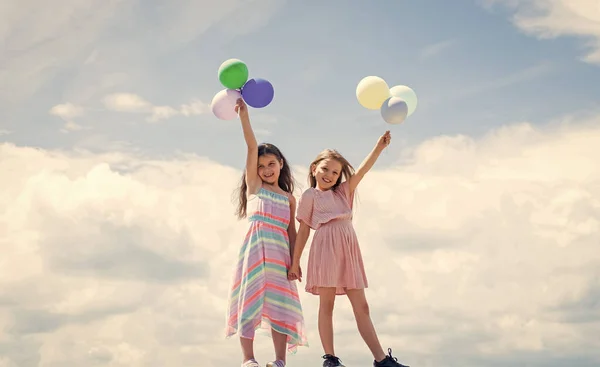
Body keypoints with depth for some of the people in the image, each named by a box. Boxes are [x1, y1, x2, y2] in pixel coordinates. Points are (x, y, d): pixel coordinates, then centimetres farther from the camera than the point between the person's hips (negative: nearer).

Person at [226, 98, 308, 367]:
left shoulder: (288, 198, 18)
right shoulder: (253, 186, 12)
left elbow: (292, 232, 13)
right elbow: (251, 147, 2)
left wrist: (295, 260, 1)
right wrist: (244, 115, -5)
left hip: (280, 251, 2)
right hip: (255, 247, -2)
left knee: (279, 302, -3)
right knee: (250, 298, -7)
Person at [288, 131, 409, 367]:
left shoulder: (343, 192, 21)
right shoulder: (310, 195, 7)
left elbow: (362, 171, 8)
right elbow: (303, 230, 5)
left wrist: (380, 146, -3)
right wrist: (295, 262, 2)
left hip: (349, 249, 5)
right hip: (326, 247, -5)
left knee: (361, 306, 3)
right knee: (327, 304, -4)